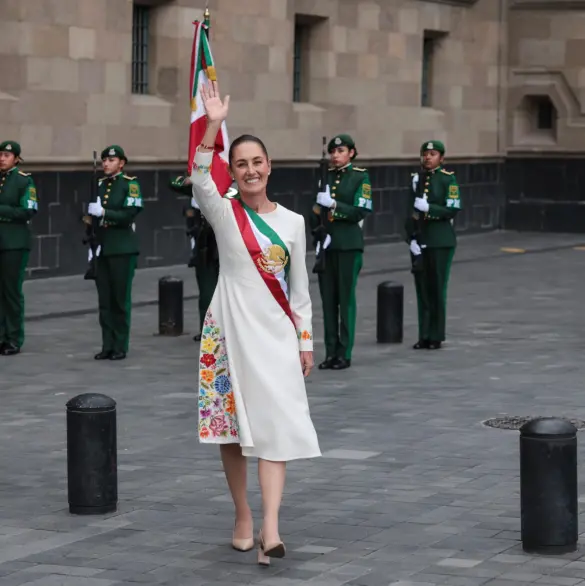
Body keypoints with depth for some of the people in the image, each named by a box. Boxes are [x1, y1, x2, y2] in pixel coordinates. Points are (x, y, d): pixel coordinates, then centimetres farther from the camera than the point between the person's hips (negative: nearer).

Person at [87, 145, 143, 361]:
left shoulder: (130, 184, -3)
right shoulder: (100, 184, 14)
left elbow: (129, 215, -15)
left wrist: (103, 212, -21)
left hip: (122, 248, -5)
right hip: (102, 247, 5)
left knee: (121, 298, -1)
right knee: (104, 299, 4)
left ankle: (121, 347, 3)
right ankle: (107, 345, 8)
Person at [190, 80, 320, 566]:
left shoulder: (292, 222, 7)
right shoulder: (224, 213, 0)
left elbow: (299, 289, 11)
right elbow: (199, 179, -21)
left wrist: (306, 342, 9)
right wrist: (214, 124, -31)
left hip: (276, 333, 1)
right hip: (230, 330, -1)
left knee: (275, 424, -9)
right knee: (231, 422, 4)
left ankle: (270, 529, -17)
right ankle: (243, 517, 19)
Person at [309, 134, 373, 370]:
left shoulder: (360, 177, -2)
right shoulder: (325, 176, 12)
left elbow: (360, 212, -10)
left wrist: (333, 204, -19)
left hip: (349, 244, -4)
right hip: (326, 243, 4)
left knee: (346, 298, -2)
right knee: (328, 298, 4)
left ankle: (344, 353, 2)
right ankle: (330, 352, 9)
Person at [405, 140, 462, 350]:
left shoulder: (448, 179, -2)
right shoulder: (416, 179, 9)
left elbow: (453, 210, -10)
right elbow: (410, 211, 7)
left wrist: (428, 208, -21)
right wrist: (411, 239, -2)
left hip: (441, 241, -4)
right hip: (419, 240, 4)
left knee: (437, 289, 0)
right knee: (422, 288, 4)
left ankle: (436, 336, 7)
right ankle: (424, 335, 10)